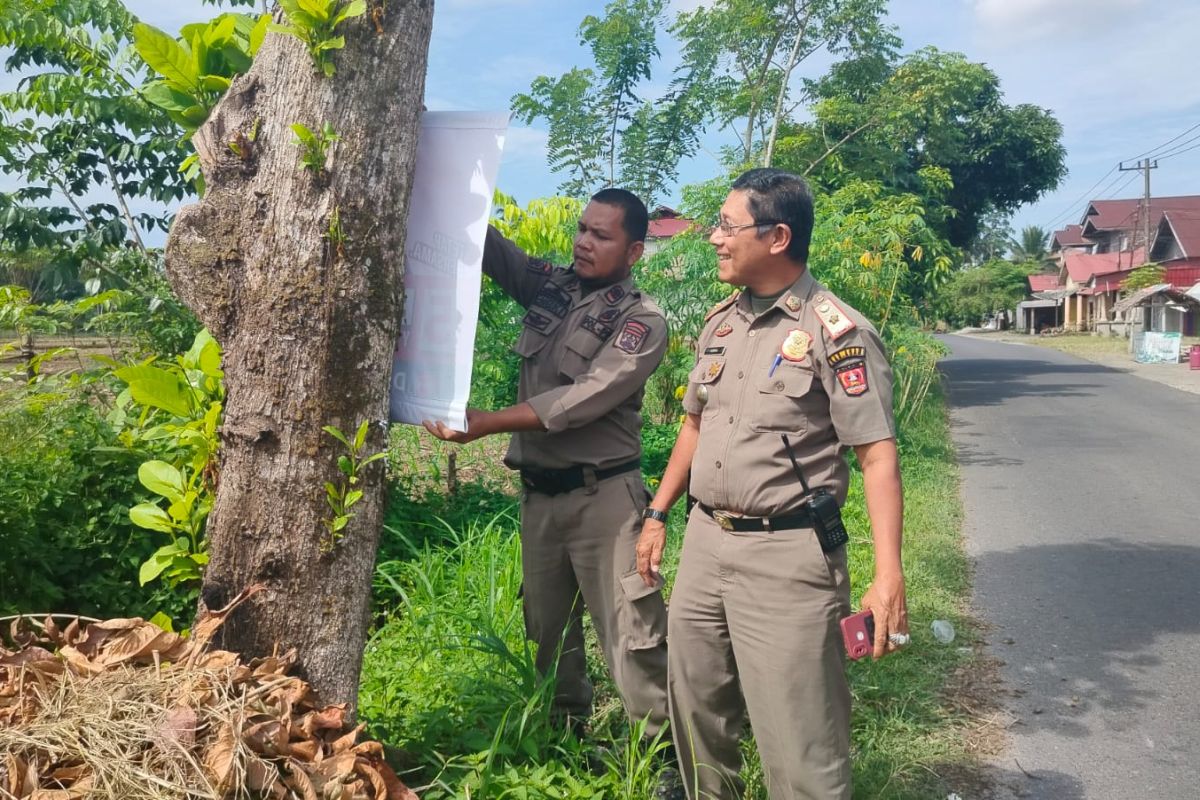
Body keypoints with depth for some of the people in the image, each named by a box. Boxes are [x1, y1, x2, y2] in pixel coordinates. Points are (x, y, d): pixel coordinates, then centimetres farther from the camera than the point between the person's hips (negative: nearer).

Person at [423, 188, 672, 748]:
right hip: (538, 492, 6)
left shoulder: (643, 323, -9)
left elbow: (581, 401, -19)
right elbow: (488, 244, 4)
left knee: (632, 636, -3)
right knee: (549, 630, 17)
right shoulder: (548, 286, 8)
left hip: (602, 496, -6)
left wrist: (484, 423, -24)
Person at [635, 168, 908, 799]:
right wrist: (657, 514, 17)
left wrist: (888, 574, -21)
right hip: (705, 542, 7)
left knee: (798, 743, -1)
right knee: (696, 711, 19)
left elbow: (877, 454, -14)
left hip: (788, 553, -7)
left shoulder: (835, 331, -11)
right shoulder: (720, 323, 10)